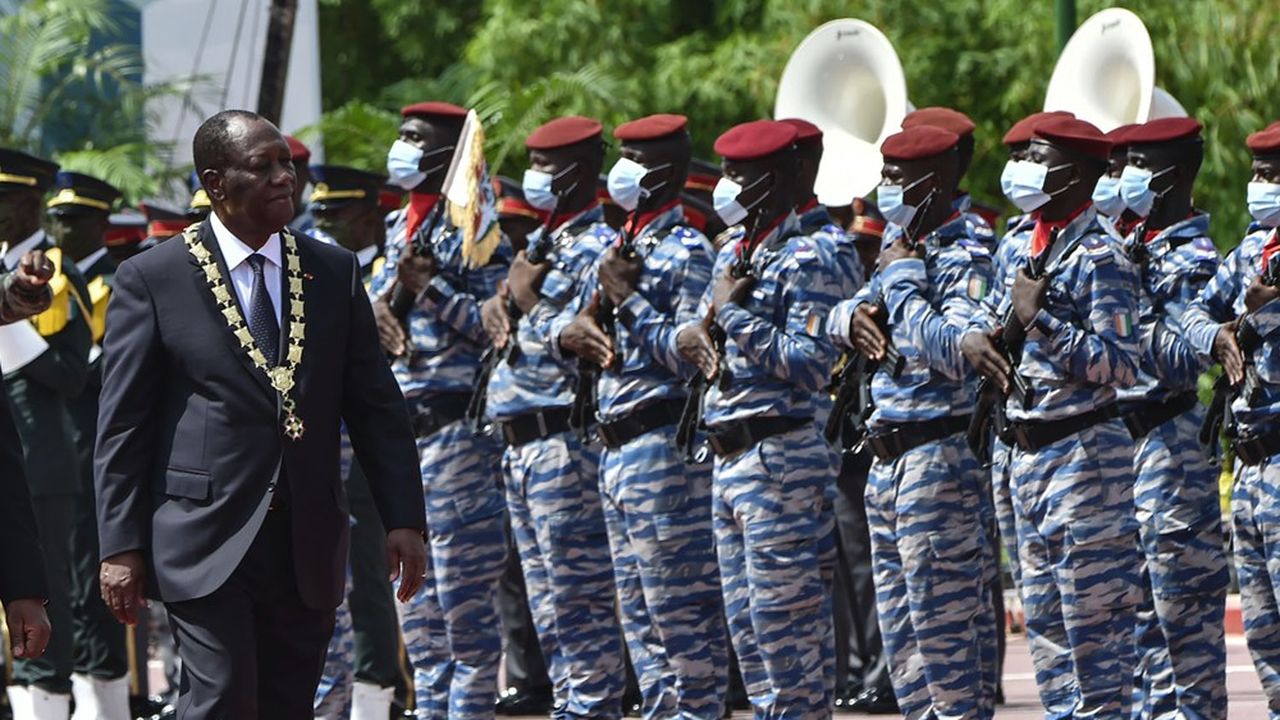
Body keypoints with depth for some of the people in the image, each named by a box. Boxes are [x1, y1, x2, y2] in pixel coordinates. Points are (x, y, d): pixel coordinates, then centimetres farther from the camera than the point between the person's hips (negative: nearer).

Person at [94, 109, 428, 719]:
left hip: (308, 547, 4)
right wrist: (121, 546, -5)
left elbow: (376, 406, 12)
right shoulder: (151, 279, -1)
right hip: (205, 543, -4)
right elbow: (122, 428, -1)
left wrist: (402, 519, 4)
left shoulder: (334, 273, 10)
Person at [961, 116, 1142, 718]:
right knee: (1044, 622, 12)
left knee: (1094, 618, -6)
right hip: (1028, 453, 9)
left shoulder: (1099, 257, -13)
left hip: (1084, 456, -9)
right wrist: (975, 337, -1)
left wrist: (1042, 321, -23)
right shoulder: (1027, 247, 12)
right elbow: (991, 317, 22)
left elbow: (1123, 365, -20)